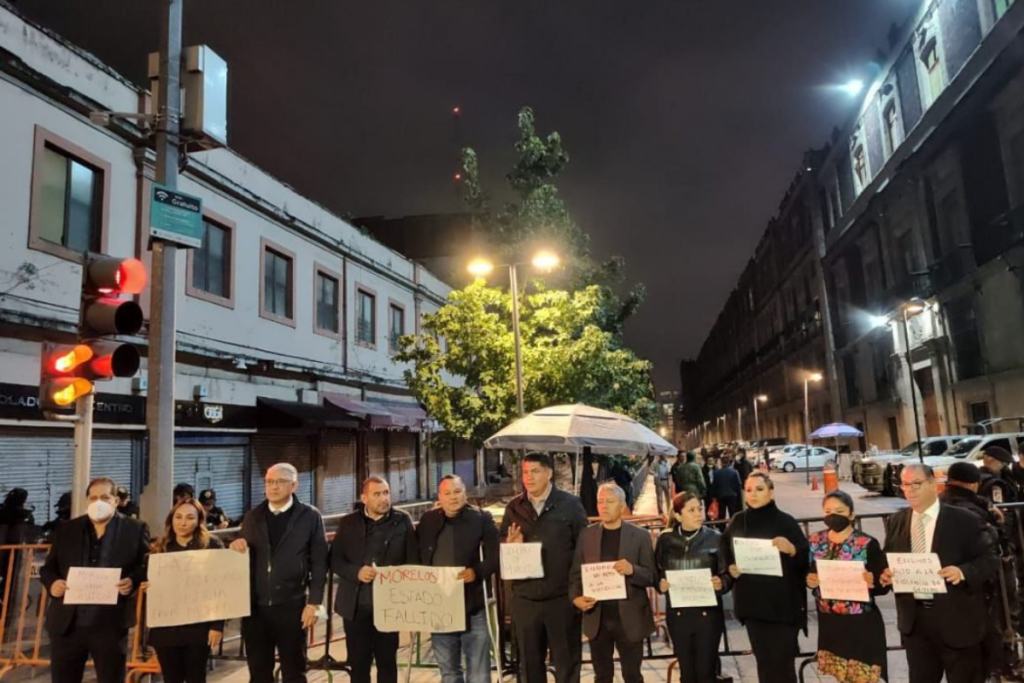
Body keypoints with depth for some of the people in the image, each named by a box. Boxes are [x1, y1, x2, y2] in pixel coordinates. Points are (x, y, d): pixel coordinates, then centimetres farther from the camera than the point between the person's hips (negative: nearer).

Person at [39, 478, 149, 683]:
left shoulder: (134, 530, 0)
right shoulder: (65, 530, 8)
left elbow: (147, 566, 1)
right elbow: (48, 568, 12)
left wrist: (133, 581, -19)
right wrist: (52, 583, -9)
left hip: (111, 624, -2)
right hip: (67, 623, 3)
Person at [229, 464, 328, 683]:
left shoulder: (310, 516, -3)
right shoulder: (252, 517, 8)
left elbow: (319, 562, -4)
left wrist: (314, 602, -9)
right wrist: (236, 548, -9)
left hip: (291, 606, -3)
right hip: (255, 606, 4)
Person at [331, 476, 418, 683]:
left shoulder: (402, 521, 0)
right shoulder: (348, 522, 3)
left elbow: (413, 559, 0)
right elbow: (335, 560, 2)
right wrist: (356, 572, -15)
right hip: (356, 605, 1)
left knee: (387, 661, 9)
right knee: (358, 662, 9)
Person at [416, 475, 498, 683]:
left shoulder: (481, 519, -5)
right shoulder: (427, 521, 7)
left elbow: (496, 556, -8)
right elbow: (415, 557, 14)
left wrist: (477, 572, -23)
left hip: (472, 607, -4)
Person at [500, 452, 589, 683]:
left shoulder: (570, 504, -3)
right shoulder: (514, 507, 4)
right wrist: (510, 547, -13)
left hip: (562, 598, -2)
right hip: (525, 599, 3)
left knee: (567, 663, 9)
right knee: (530, 663, 14)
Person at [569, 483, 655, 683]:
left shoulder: (640, 536, -3)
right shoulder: (586, 535, 3)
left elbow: (652, 576, -5)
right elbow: (576, 573, 3)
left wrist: (632, 570, -25)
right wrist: (576, 597, -15)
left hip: (630, 618, -2)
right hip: (597, 618, 2)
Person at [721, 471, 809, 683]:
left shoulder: (785, 522, -9)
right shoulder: (737, 522, 4)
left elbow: (806, 558, -11)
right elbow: (725, 553, 20)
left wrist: (791, 549, -31)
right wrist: (730, 567, 1)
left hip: (782, 603, -4)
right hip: (751, 602, 4)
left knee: (781, 661, 1)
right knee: (763, 660, 12)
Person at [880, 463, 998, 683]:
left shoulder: (964, 520, -7)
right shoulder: (895, 522, 4)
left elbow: (990, 559, -6)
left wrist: (963, 572, -24)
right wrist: (886, 574, -10)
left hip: (957, 618, -3)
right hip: (914, 618, 3)